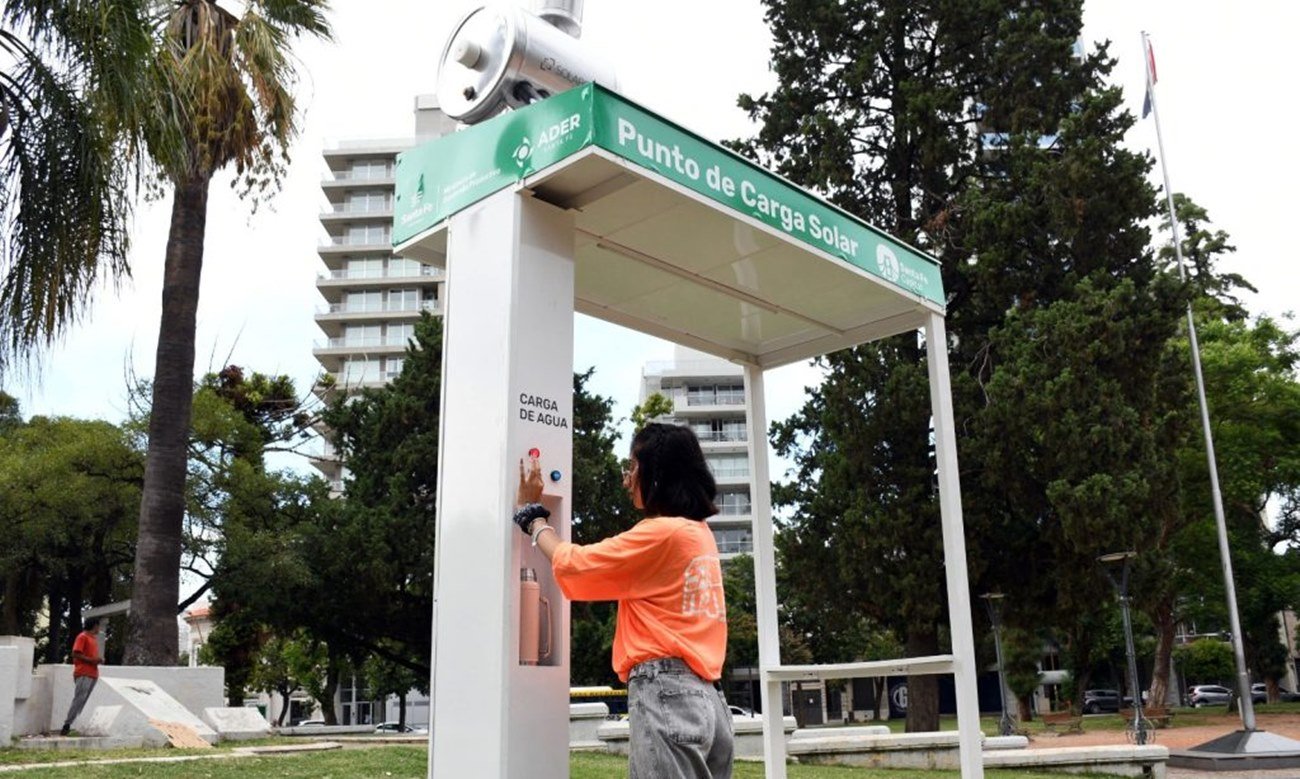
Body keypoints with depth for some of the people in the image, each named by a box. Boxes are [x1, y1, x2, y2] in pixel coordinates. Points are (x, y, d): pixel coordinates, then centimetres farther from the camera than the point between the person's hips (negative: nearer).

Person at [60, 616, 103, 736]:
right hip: (83, 674, -8)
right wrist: (91, 660, -17)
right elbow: (75, 654, -11)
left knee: (87, 702, 2)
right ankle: (67, 724, -11)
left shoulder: (94, 638, 21)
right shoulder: (82, 637, -3)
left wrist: (99, 659, 9)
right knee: (79, 700, -13)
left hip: (93, 674, 8)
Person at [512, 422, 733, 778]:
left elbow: (571, 564, -6)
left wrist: (530, 512, 8)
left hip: (665, 694, -9)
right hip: (706, 696, 9)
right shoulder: (700, 533, 14)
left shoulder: (661, 533, -12)